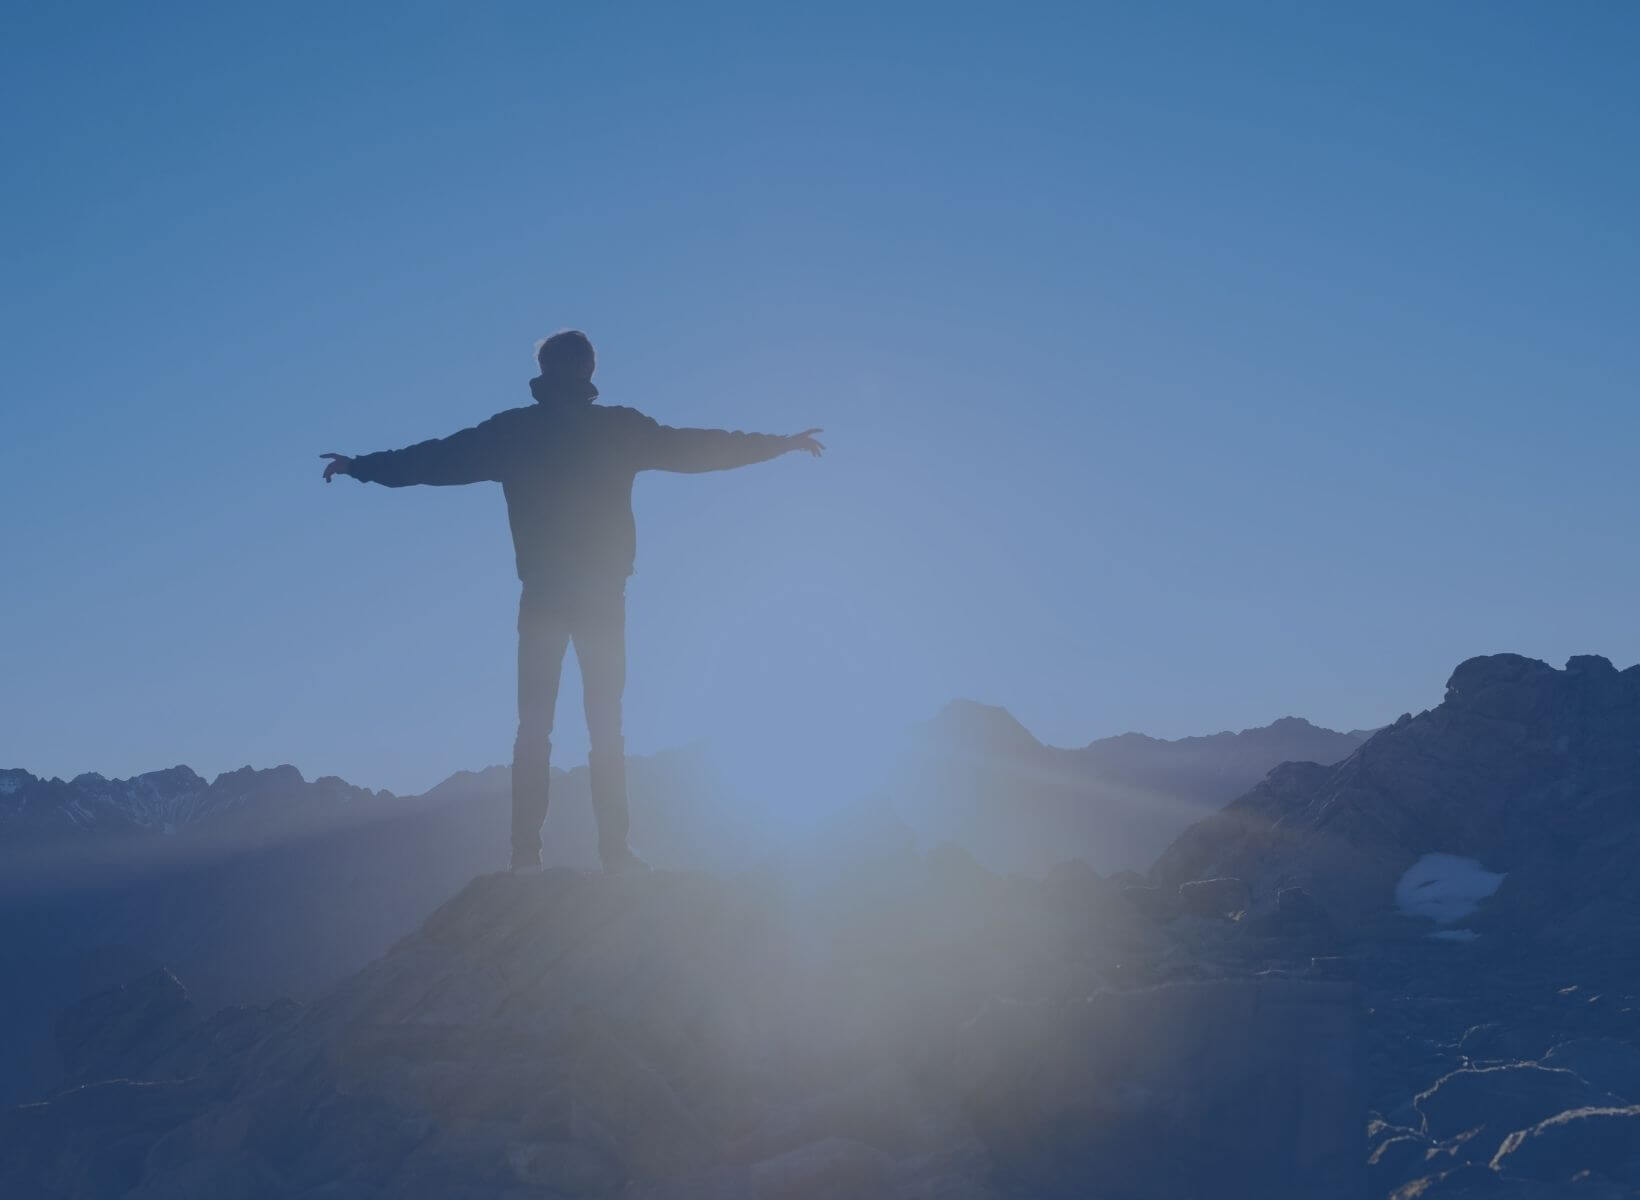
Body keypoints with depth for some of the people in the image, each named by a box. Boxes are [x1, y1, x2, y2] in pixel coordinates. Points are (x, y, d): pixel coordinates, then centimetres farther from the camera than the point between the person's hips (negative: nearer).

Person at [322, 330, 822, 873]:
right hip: (603, 595, 0)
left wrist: (362, 466, 21)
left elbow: (438, 459, 7)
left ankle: (527, 851, -3)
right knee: (606, 725, 3)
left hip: (542, 596, 1)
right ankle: (614, 848, -3)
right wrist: (781, 443, 19)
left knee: (534, 725, 3)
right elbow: (697, 448, 8)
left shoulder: (513, 430, 2)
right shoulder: (619, 428, 1)